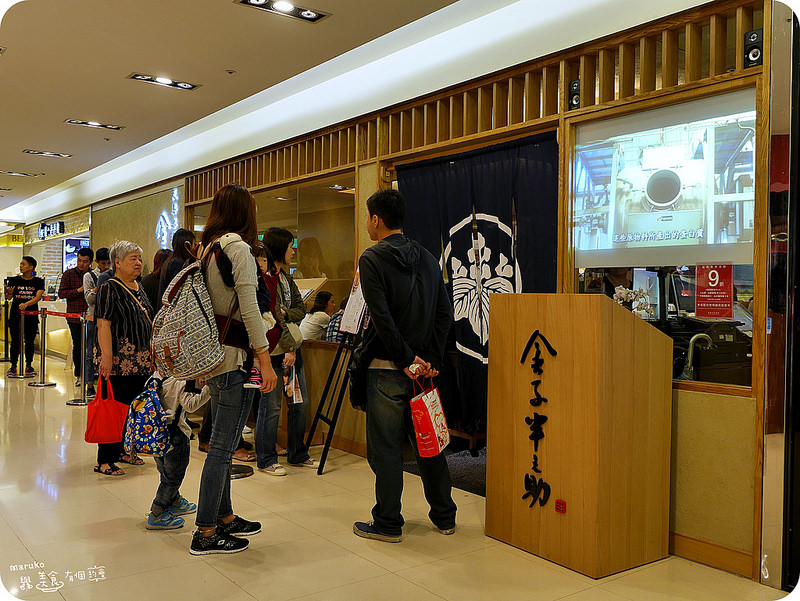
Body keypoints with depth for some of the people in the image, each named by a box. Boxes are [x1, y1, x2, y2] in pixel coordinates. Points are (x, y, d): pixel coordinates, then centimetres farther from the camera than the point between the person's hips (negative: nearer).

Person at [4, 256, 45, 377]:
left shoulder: (38, 282, 0)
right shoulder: (14, 280, 4)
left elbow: (38, 297, -12)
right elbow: (9, 297, -1)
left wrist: (26, 304, -28)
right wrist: (9, 293, -25)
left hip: (31, 316, -1)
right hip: (15, 315, 1)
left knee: (29, 341, 4)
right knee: (15, 341, 4)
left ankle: (28, 366, 15)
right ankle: (13, 366, 12)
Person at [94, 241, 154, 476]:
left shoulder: (139, 289, 16)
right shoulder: (109, 289, -8)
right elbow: (103, 325, -16)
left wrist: (152, 354, 21)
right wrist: (106, 357, -24)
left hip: (140, 361, 8)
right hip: (118, 361, -8)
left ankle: (124, 450, 23)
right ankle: (105, 460, 2)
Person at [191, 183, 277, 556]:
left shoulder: (207, 247, 14)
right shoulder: (237, 248, -12)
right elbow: (249, 309, -18)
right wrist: (265, 362, -17)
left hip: (212, 357, 9)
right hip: (233, 359, -9)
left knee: (222, 444, 16)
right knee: (222, 447, -3)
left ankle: (224, 517, 27)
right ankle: (206, 533, 4)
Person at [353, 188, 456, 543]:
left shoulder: (373, 259, -9)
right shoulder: (426, 258, 11)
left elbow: (382, 316, -18)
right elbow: (445, 312, 7)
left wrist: (405, 359, -13)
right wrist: (431, 359, 3)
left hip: (388, 368, -6)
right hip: (424, 367, 7)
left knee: (385, 447, 3)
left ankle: (388, 524, 12)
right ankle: (444, 516, 24)